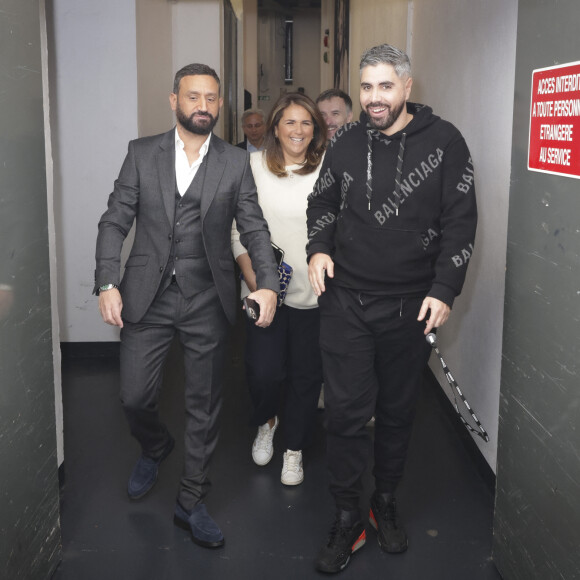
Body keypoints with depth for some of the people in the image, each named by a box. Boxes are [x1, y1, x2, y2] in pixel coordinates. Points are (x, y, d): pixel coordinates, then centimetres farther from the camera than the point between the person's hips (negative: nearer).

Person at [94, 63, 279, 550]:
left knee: (204, 405, 7)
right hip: (147, 297, 0)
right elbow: (115, 222, 2)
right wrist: (107, 283, -9)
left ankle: (191, 501, 24)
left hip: (207, 301, 0)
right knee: (135, 397, 4)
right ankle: (155, 450, 40)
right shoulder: (142, 154, 4)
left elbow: (254, 229, 0)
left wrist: (268, 283, -16)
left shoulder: (236, 163, 3)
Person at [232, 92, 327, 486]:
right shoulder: (254, 166, 2)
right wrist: (251, 276, -6)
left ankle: (294, 450, 29)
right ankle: (266, 423, 32)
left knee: (306, 375, 8)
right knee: (263, 372, -3)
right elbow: (237, 227, 4)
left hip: (314, 291, 0)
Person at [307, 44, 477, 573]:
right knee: (346, 412, 1)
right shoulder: (346, 146, 5)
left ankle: (386, 500, 33)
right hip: (346, 302, 2)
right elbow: (322, 204, 17)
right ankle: (348, 519, 16)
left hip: (411, 307, -1)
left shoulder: (443, 142, -3)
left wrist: (444, 290, -11)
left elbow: (460, 220, -4)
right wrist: (318, 248, -2)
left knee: (397, 411, 13)